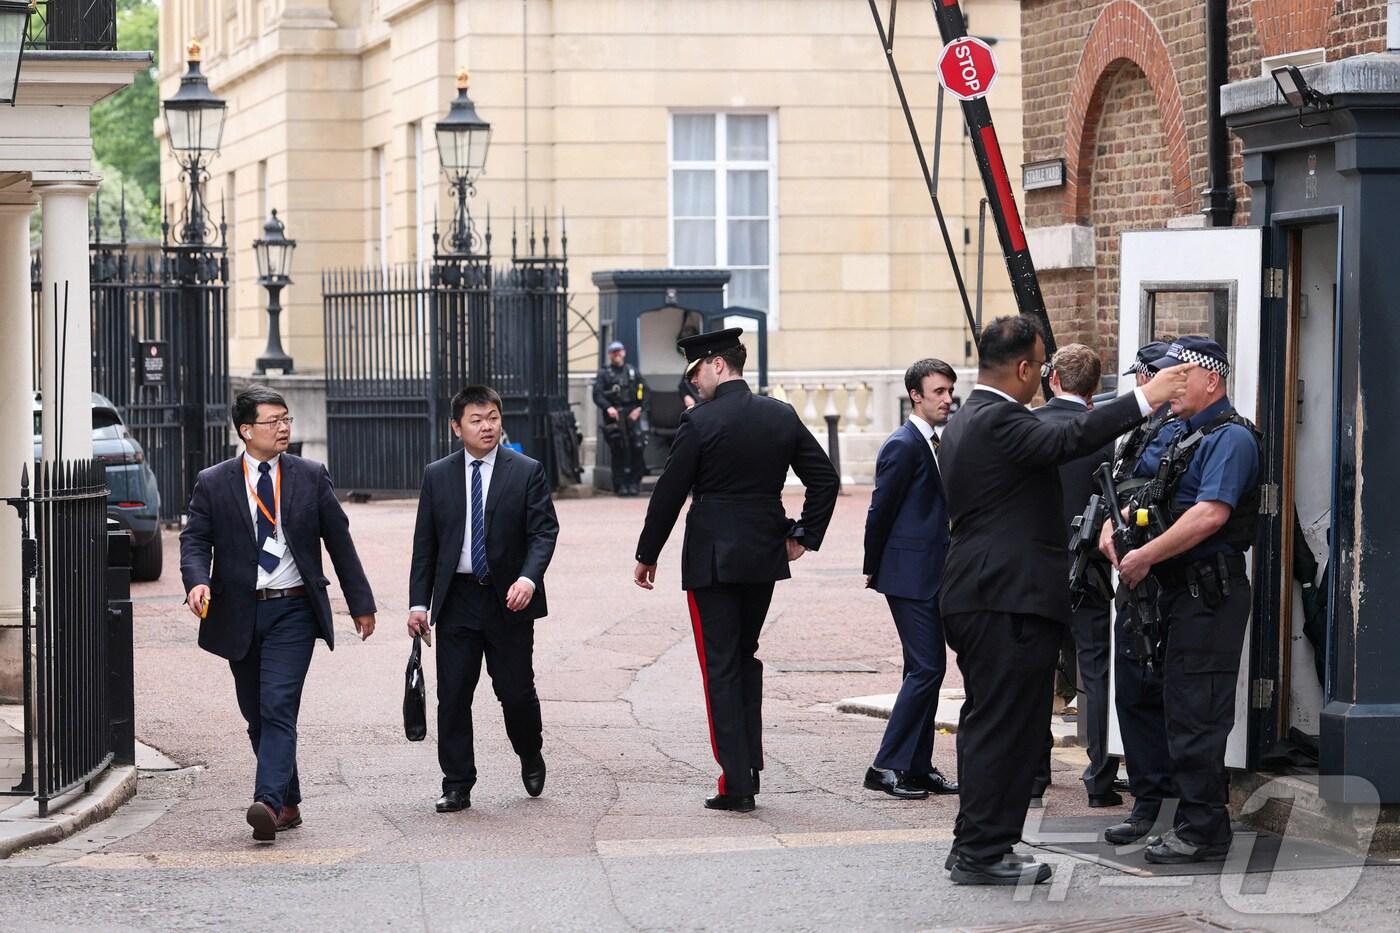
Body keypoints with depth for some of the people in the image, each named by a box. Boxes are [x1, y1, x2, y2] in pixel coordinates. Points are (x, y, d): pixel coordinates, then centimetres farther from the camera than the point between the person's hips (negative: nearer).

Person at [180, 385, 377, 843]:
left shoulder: (311, 477, 5)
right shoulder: (213, 483, 3)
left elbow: (339, 541, 9)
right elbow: (195, 539, 1)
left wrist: (361, 604, 10)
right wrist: (197, 581, -20)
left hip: (293, 611, -2)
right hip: (239, 612, 2)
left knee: (278, 707, -16)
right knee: (257, 717, 9)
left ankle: (268, 803, -26)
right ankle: (289, 803, 22)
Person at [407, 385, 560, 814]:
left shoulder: (526, 472, 1)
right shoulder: (437, 476, 7)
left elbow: (544, 531, -5)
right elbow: (424, 544, 8)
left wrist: (528, 578, -22)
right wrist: (419, 602, 1)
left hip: (508, 601, -2)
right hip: (456, 601, 2)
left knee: (517, 691, 2)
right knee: (452, 696, 0)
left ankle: (531, 758, 31)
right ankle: (457, 786, 7)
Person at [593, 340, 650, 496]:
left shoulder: (633, 371, 17)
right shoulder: (604, 373, 10)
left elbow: (646, 391, 12)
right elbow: (597, 394, -4)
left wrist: (640, 409, -4)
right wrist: (608, 407, -21)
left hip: (632, 415, 1)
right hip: (614, 417, -1)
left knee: (637, 448, -9)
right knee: (618, 452, -3)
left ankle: (635, 482, 1)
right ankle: (621, 485, 2)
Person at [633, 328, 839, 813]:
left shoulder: (700, 422, -12)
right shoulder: (782, 416, 4)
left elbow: (669, 494, -9)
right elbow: (825, 477, 6)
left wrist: (647, 555, 1)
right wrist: (805, 535, 11)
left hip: (712, 560, -5)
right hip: (765, 557, 5)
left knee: (721, 668, -1)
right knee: (746, 659, 19)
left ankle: (736, 782, -5)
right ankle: (750, 768, 17)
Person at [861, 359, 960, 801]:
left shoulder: (934, 443, 15)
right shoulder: (903, 446, -13)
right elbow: (880, 510, -10)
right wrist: (873, 570, -2)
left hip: (930, 573, 9)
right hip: (912, 573, -9)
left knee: (925, 669, 11)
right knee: (926, 667, -11)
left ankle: (918, 767, 15)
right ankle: (887, 766, -8)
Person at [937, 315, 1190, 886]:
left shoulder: (963, 423, 17)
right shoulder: (1000, 421, -17)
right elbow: (1067, 440, -32)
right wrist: (1143, 400, -32)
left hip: (975, 597, 11)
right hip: (1012, 600, -11)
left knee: (986, 723, 17)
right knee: (1006, 726, -6)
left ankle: (974, 844, 23)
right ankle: (983, 853, -5)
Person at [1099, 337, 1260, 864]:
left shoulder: (1230, 438, -13)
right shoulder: (1174, 434, 17)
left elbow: (1211, 514, -24)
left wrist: (1144, 557, -20)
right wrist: (1114, 527, 1)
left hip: (1209, 595, -10)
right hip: (1178, 590, 10)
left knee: (1197, 714, -9)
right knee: (1180, 707, 14)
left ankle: (1203, 831, -5)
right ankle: (1195, 817, 22)